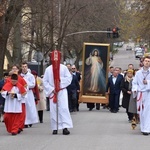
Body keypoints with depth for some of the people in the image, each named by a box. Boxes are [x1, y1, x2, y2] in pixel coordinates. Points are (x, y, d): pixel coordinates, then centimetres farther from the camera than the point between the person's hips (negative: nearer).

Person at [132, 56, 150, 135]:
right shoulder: (138, 73, 9)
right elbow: (135, 82, 8)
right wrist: (135, 89, -8)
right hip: (140, 93, 3)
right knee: (141, 112, 6)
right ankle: (143, 128, 16)